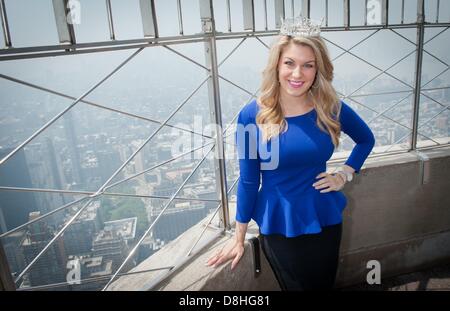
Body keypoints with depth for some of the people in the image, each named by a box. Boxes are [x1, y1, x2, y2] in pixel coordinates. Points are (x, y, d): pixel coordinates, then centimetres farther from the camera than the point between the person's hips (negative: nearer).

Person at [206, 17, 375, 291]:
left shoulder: (331, 108, -10)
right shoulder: (252, 115, -16)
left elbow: (366, 140, 11)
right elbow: (248, 181, -8)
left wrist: (344, 176, -2)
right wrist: (239, 238, -1)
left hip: (325, 220, 3)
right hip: (278, 226, -2)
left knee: (325, 285, 24)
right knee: (297, 287, 18)